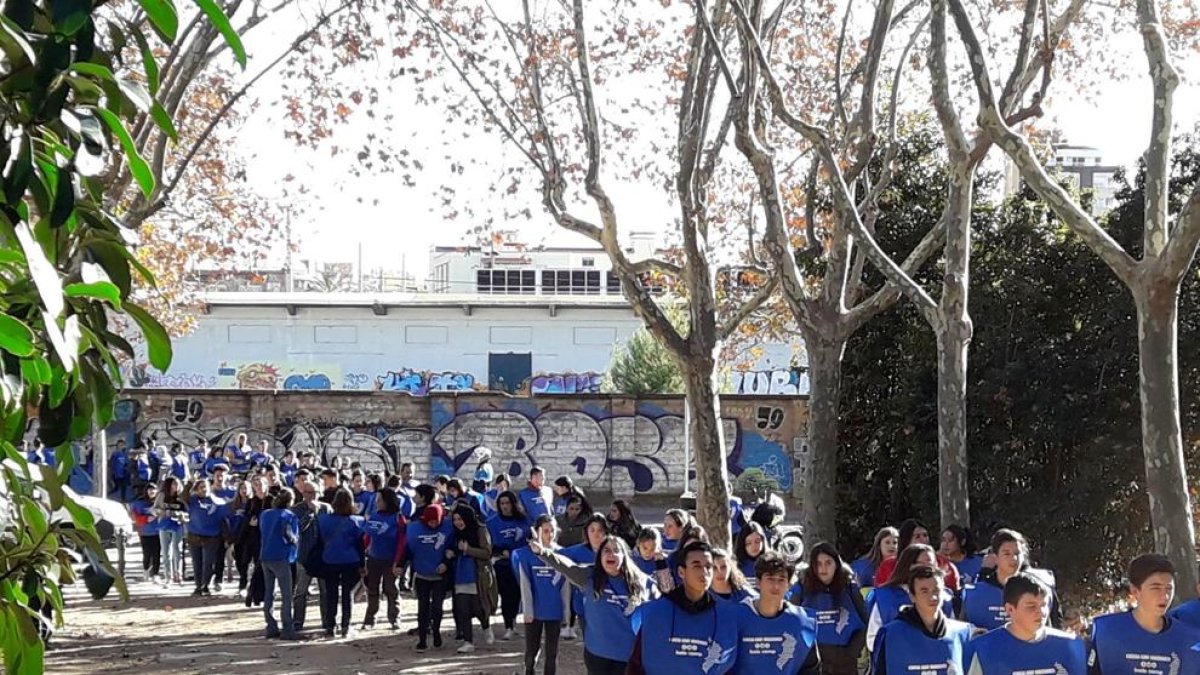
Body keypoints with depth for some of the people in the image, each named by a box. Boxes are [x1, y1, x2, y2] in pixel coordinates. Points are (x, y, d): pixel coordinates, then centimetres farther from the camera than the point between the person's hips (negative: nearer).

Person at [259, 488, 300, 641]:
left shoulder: (265, 514, 12)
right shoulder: (288, 516, -9)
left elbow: (261, 531, 15)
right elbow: (288, 534, -19)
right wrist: (295, 540, -1)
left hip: (265, 557, 7)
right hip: (281, 558, -7)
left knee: (268, 594, 11)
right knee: (286, 595, -3)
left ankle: (271, 628, 12)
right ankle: (288, 629, -7)